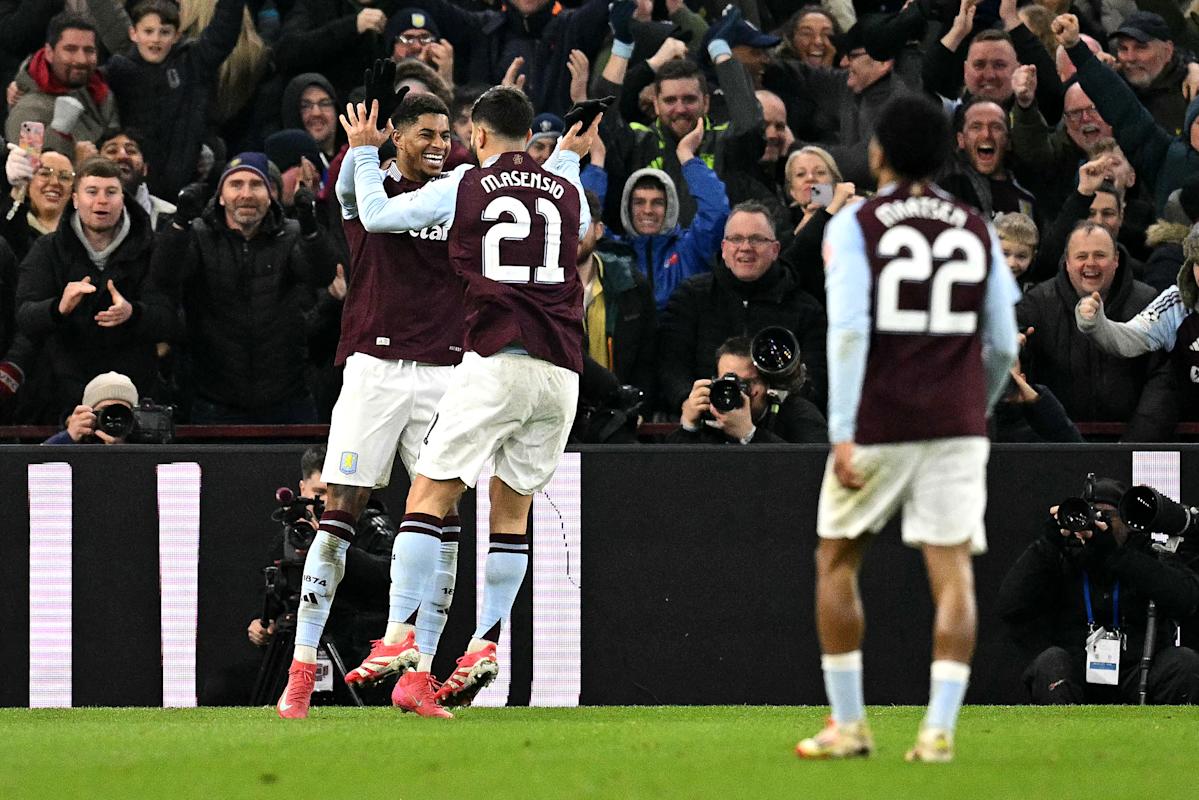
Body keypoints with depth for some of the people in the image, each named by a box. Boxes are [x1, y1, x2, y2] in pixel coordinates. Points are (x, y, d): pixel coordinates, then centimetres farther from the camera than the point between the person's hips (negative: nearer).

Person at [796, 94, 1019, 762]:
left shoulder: (856, 226, -1)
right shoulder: (977, 231, 9)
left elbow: (848, 329, -13)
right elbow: (1003, 343, 11)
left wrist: (843, 432, -14)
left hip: (878, 425, -2)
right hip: (958, 426, 2)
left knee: (837, 563, 12)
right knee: (953, 572, -1)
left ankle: (848, 724, 10)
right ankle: (940, 729, -12)